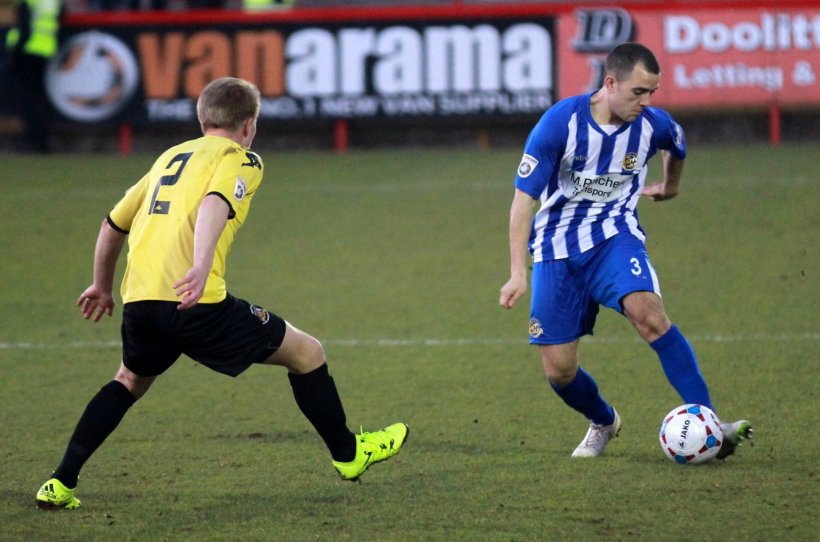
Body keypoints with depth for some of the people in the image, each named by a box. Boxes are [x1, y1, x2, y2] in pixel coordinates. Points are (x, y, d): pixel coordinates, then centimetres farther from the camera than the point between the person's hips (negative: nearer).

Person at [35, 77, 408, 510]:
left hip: (139, 301, 7)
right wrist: (201, 267, -32)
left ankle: (60, 484, 19)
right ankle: (347, 454, 21)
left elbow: (113, 224, 32)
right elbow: (214, 205, -18)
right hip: (195, 302, -7)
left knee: (131, 381, 31)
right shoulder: (240, 159, 5)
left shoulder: (170, 157, 26)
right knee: (306, 352, 10)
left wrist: (102, 287, 46)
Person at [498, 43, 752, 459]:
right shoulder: (560, 123, -16)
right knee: (559, 370, -2)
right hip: (557, 248, 0)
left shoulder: (652, 124, -6)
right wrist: (518, 273, -18)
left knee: (648, 313, -30)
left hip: (614, 236, 1)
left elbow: (677, 147, 21)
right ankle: (603, 422, 31)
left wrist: (670, 186, 40)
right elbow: (524, 198, -13)